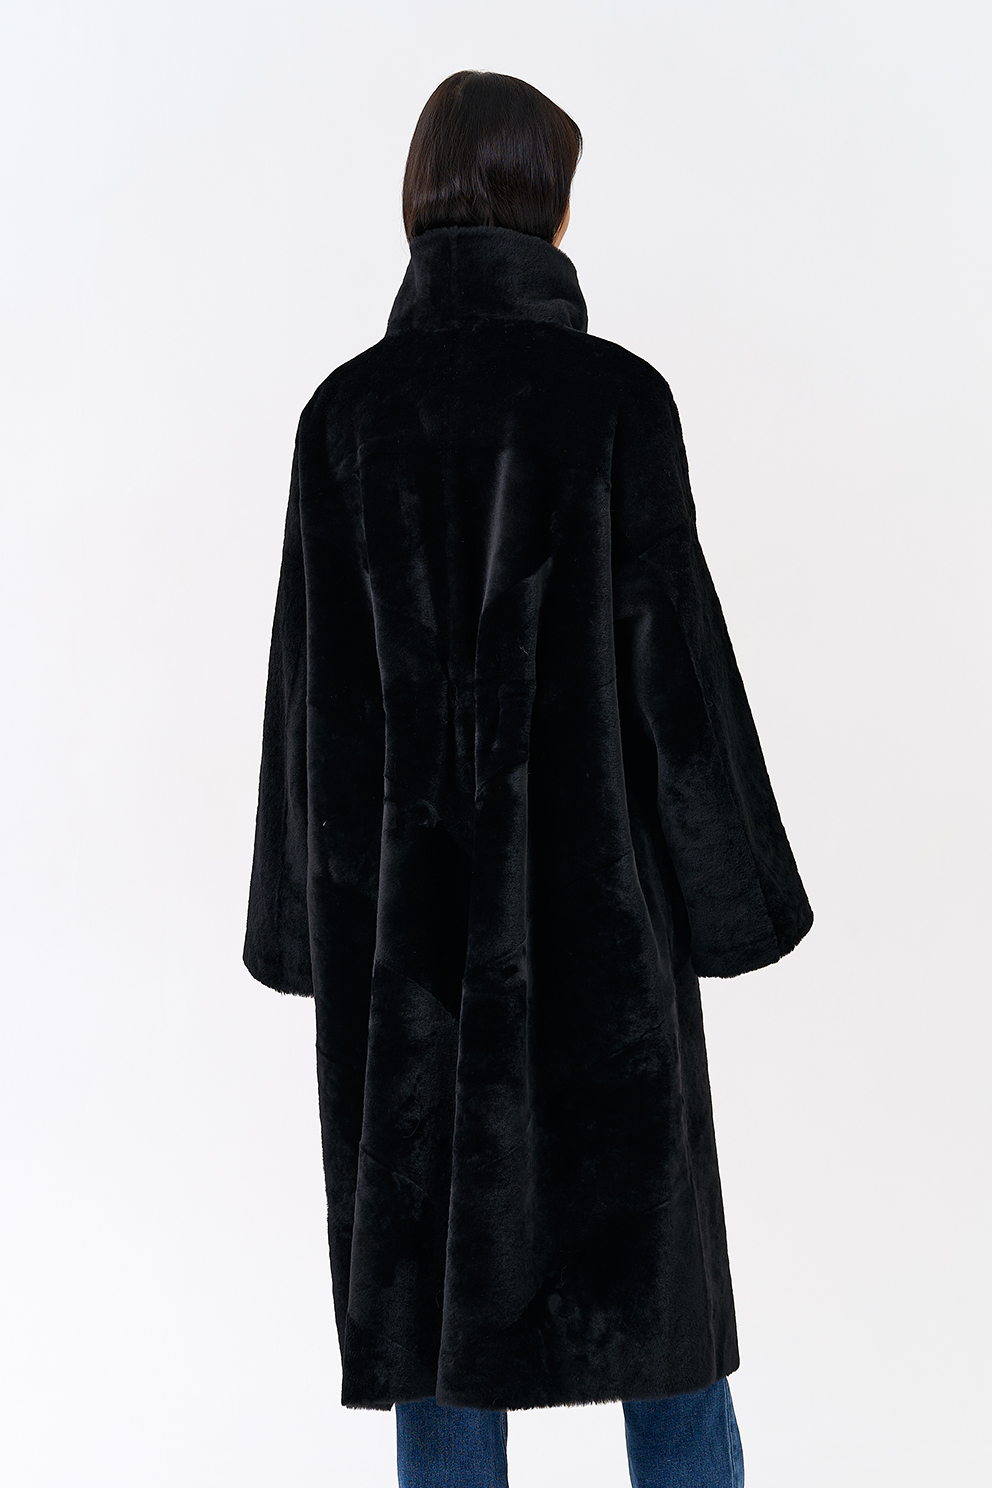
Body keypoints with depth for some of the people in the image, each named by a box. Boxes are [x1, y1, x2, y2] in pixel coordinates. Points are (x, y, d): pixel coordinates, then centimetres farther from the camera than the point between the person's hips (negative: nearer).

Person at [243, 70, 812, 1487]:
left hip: (410, 905, 3)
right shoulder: (615, 393, -8)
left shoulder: (345, 408, 0)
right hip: (595, 888, -2)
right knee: (652, 1259, 12)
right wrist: (735, 891, 2)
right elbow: (675, 651, -9)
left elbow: (315, 681, 0)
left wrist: (319, 921, 9)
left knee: (438, 1284, 11)